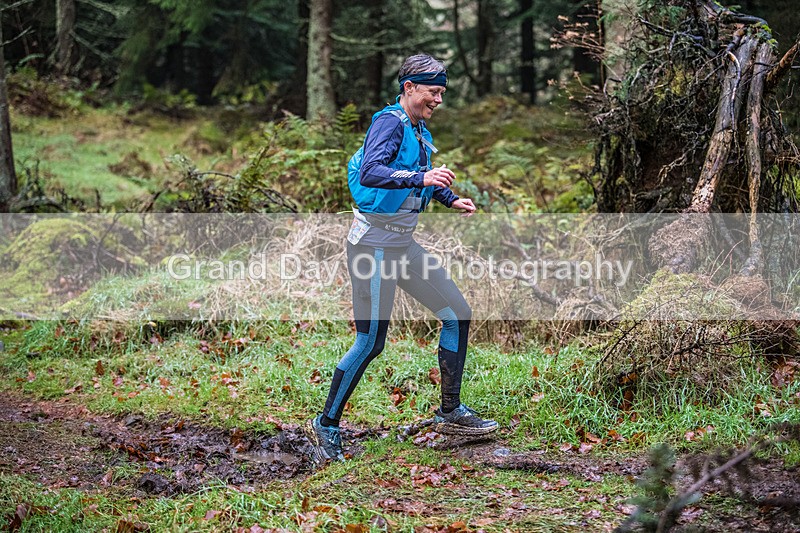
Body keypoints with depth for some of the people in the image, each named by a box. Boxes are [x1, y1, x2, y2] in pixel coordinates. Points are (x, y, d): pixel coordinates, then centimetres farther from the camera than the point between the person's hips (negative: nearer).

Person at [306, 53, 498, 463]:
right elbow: (370, 173, -32)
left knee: (457, 314, 9)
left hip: (403, 243, 9)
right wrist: (421, 178, -43)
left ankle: (450, 413, 19)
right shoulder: (390, 122, -15)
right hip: (375, 243, -9)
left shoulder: (419, 130, 13)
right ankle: (326, 426, 9)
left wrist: (450, 199, 16)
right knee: (370, 342, -6)